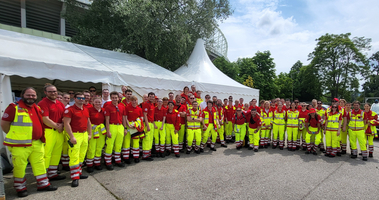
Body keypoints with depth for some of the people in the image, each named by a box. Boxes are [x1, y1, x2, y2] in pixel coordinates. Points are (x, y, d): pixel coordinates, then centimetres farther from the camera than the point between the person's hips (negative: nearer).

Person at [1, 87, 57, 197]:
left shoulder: (37, 108, 11)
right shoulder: (14, 107, -9)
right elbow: (4, 124, -7)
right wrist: (15, 135, 0)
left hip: (37, 143, 6)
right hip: (20, 145, -6)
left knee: (39, 164, 12)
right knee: (19, 167, 6)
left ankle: (43, 184, 24)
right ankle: (20, 188, 24)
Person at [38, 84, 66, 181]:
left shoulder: (60, 103, 14)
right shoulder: (42, 103, -8)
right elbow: (45, 119, -16)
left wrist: (62, 125, -3)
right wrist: (57, 127, -8)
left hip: (59, 132, 7)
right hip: (48, 132, -7)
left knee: (57, 154, 13)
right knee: (46, 154, -4)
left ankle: (53, 174, 26)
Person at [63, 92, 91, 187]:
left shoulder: (86, 110, 14)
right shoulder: (70, 109, -8)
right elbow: (66, 123, -14)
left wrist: (90, 134, 14)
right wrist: (72, 136, -18)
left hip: (85, 135, 7)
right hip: (75, 135, -7)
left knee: (81, 156, 13)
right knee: (74, 157, -6)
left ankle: (79, 173, 25)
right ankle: (75, 178, -1)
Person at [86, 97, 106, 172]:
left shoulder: (103, 110, 6)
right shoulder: (89, 109, -8)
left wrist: (106, 131, 7)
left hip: (101, 131, 5)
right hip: (92, 130, -5)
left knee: (99, 148, 12)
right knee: (91, 148, -2)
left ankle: (97, 163, 26)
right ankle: (89, 165, 13)